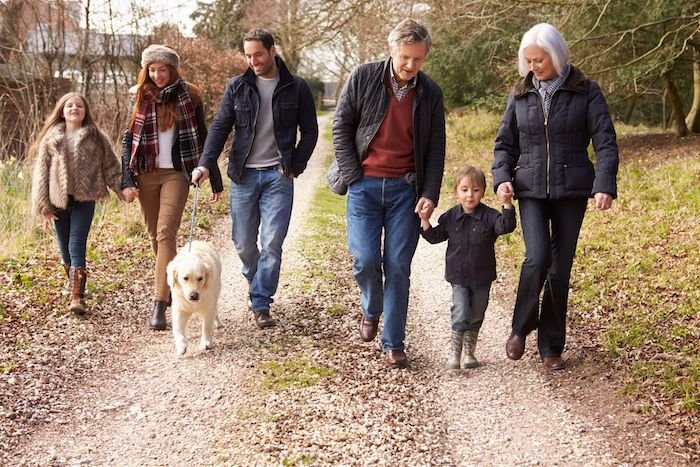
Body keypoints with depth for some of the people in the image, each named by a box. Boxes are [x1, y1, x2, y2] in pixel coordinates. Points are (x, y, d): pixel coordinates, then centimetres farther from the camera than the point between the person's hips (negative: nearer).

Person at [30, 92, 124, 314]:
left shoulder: (95, 137, 4)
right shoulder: (51, 138, 5)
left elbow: (111, 165, 5)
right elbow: (42, 172, 5)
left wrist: (124, 187, -9)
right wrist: (44, 207, 1)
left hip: (84, 200, -2)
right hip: (59, 200, 2)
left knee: (77, 246, -11)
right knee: (65, 249, 10)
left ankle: (78, 296, -13)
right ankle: (73, 285, 32)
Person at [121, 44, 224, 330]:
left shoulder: (189, 96, 1)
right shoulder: (140, 97, 6)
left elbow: (202, 138, 5)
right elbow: (128, 140, 6)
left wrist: (215, 179, 6)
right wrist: (127, 181, -3)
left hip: (176, 174, -3)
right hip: (146, 175, 3)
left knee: (166, 234, -15)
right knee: (155, 236, 10)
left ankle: (160, 304, -18)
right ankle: (172, 286, 30)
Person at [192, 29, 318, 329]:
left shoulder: (296, 88, 1)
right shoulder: (237, 87, 4)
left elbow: (310, 131, 6)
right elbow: (220, 127, 0)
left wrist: (295, 167, -5)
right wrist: (206, 164, -14)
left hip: (278, 176, -2)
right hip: (244, 175, 2)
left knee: (272, 243, -8)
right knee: (244, 244, 7)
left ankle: (261, 304, 1)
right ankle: (256, 286, 33)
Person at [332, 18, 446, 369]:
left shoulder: (430, 94, 3)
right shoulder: (364, 78, -2)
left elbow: (435, 150, 6)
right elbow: (341, 127, 2)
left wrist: (430, 195, -4)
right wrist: (353, 177, -5)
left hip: (405, 189, 1)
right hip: (364, 185, -1)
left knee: (398, 266, -1)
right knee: (365, 259, -6)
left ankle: (393, 344, 7)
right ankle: (371, 310, 27)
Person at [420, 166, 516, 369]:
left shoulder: (489, 216, -9)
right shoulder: (450, 217, -1)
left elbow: (506, 226, -25)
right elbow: (435, 236, 8)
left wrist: (507, 206, -40)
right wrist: (425, 222, -8)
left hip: (482, 277, 0)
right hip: (458, 277, 0)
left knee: (476, 316, 12)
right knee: (460, 315, -10)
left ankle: (469, 352, 28)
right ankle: (454, 352, 3)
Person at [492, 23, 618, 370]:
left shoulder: (585, 92, -1)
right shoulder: (520, 95, 7)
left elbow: (605, 142, -5)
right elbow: (505, 144, 12)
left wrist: (605, 185, -17)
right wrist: (502, 178, -5)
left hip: (571, 190, -1)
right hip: (531, 190, 1)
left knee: (560, 267, 3)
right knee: (537, 258, -17)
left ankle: (551, 347, 16)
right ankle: (521, 328, 6)